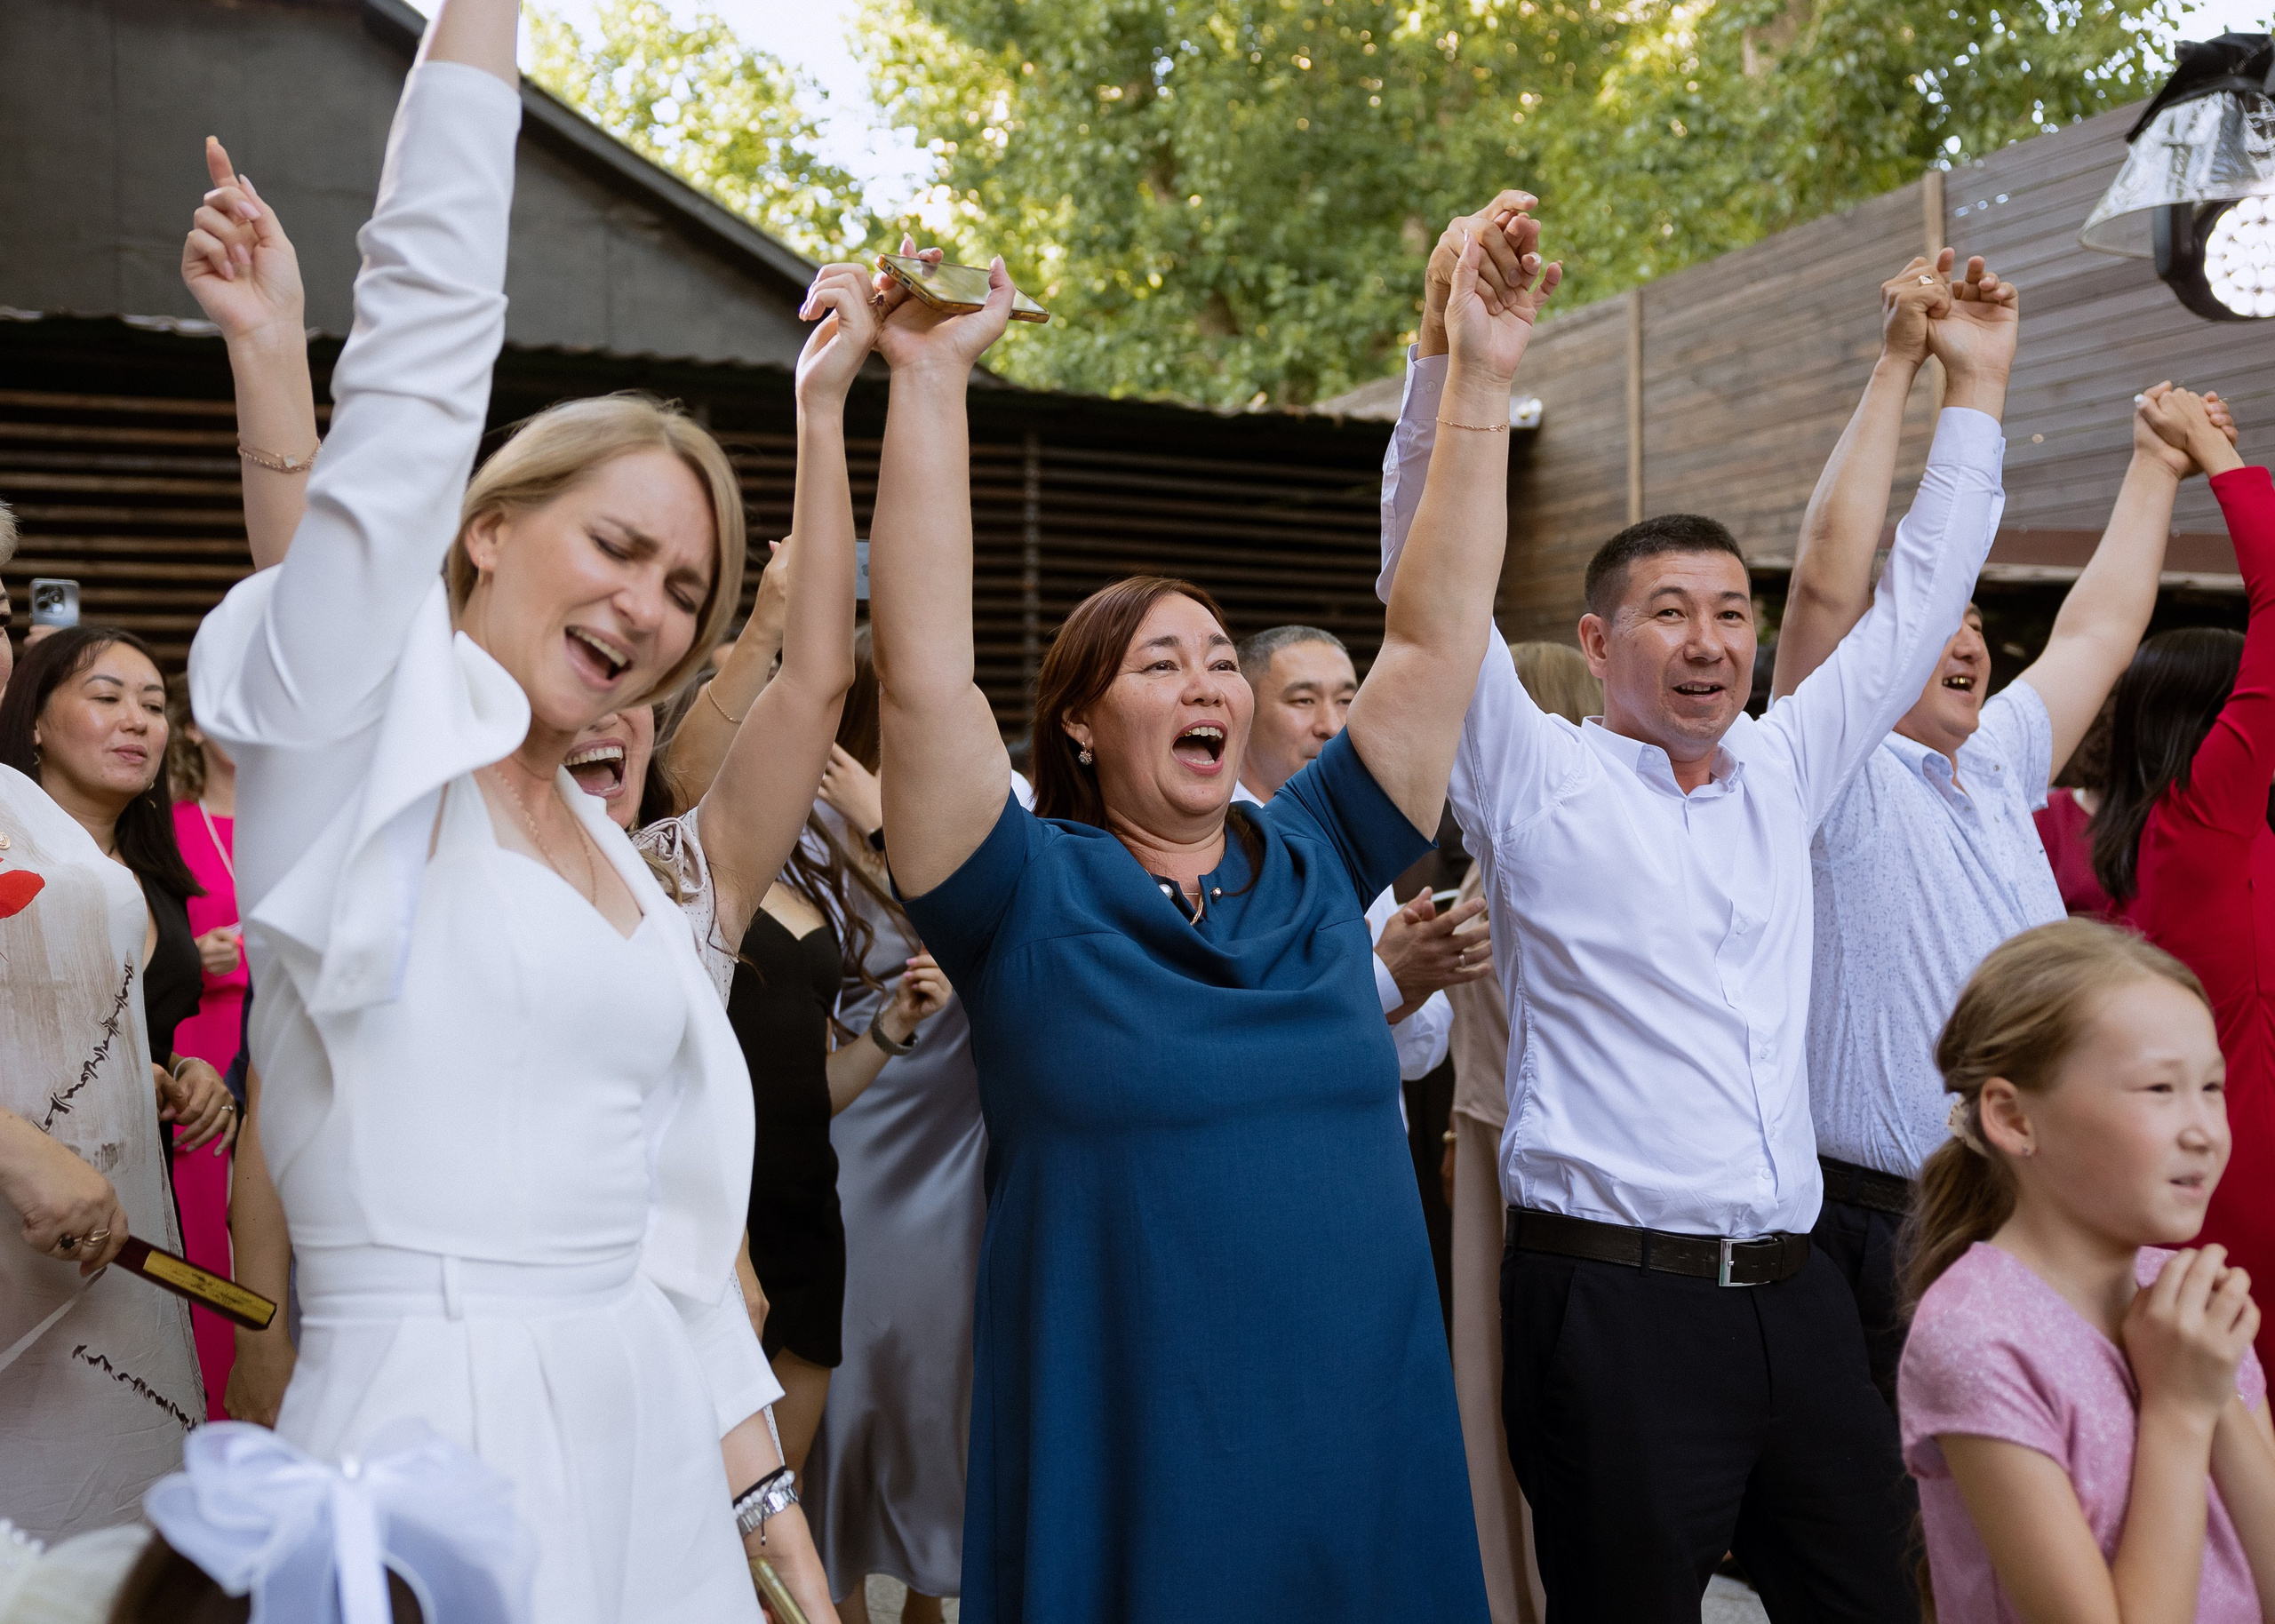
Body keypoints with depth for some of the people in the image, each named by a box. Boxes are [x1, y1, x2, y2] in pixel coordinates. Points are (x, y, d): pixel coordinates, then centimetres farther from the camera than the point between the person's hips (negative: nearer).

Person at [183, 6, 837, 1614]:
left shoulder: (615, 855, 11)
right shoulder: (348, 731, -5)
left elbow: (669, 1223, 12)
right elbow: (428, 318, -14)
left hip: (648, 1449, 6)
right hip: (437, 1436, -6)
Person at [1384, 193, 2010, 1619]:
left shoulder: (1783, 775, 13)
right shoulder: (1538, 780, -1)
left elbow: (1916, 601, 20)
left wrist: (1975, 387, 22)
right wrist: (1447, 353, -20)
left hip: (1795, 1291, 6)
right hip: (1612, 1296, -5)